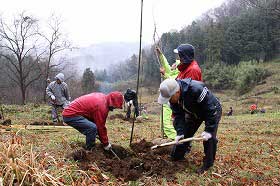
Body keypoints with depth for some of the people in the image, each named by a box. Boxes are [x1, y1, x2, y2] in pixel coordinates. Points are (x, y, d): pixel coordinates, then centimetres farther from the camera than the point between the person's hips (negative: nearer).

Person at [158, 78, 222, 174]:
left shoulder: (196, 89, -43)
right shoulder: (172, 96, -19)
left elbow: (211, 109, -36)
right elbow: (178, 115, -13)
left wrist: (209, 130, -36)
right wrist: (179, 132, -25)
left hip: (212, 110, -6)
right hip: (195, 112, 7)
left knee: (209, 137, -18)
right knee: (184, 134, 6)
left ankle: (208, 164, -1)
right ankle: (176, 157, 23)